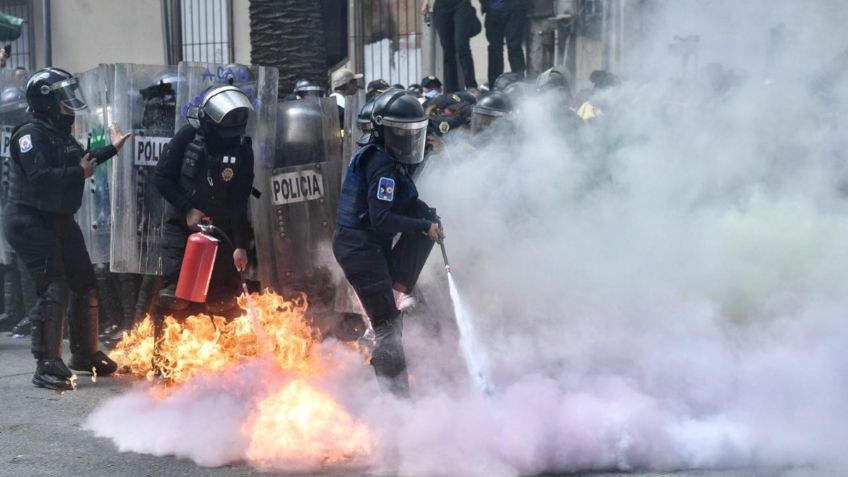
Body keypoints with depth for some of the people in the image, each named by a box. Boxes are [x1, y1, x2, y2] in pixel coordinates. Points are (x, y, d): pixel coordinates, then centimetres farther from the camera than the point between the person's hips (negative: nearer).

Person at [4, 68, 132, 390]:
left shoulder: (61, 133, 11)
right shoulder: (30, 134, -17)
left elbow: (83, 160, 27)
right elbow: (40, 176, -30)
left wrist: (111, 149, 27)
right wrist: (79, 173, -21)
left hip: (59, 220, 10)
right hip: (31, 222, -10)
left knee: (86, 286, 16)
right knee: (55, 291, -18)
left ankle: (85, 354, 33)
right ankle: (47, 366, -14)